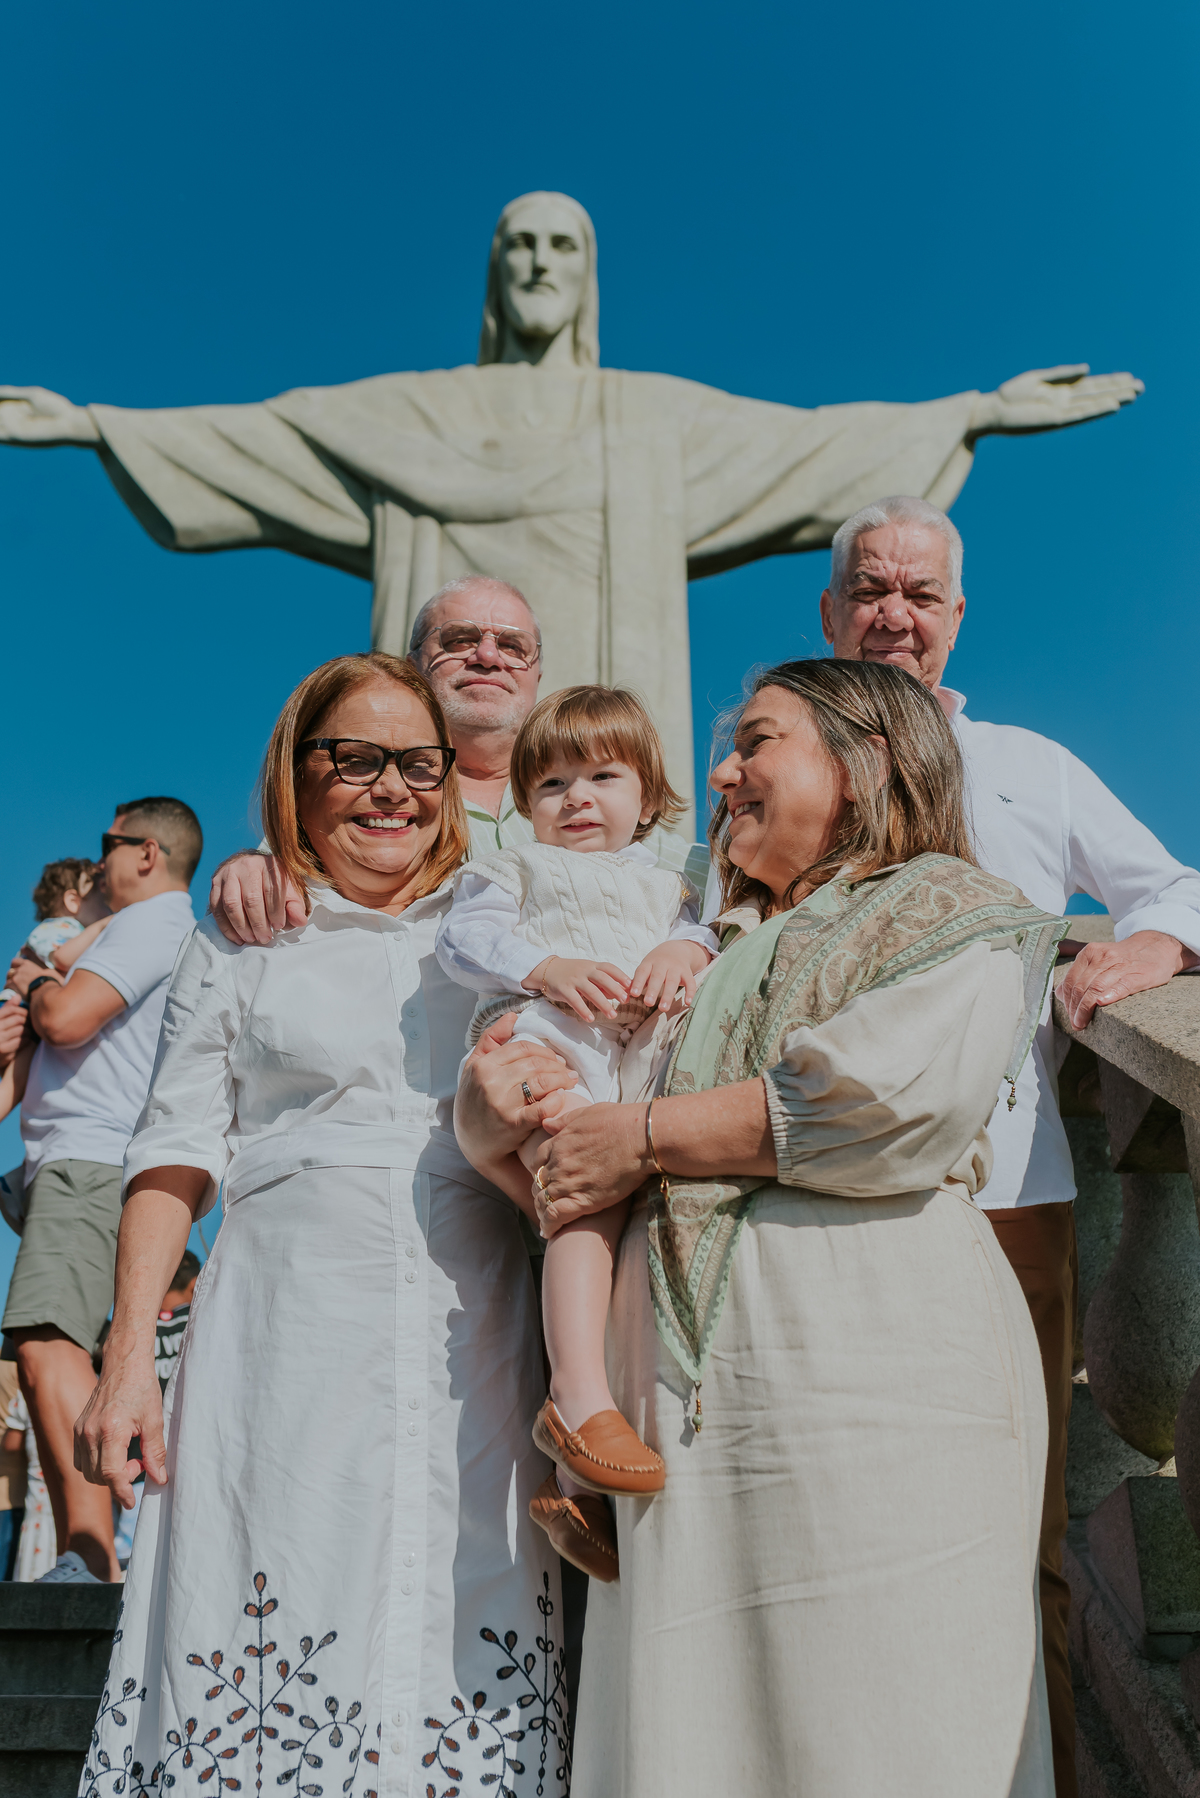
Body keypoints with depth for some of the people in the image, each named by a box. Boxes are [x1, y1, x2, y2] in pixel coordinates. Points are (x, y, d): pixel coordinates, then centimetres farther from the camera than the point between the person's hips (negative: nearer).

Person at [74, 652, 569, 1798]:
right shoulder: (238, 948, 10)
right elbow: (175, 1151, 6)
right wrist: (129, 1354, -1)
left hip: (476, 1346, 1)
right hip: (292, 1339, -1)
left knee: (461, 1635, 2)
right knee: (283, 1607, -1)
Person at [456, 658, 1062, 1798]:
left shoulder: (945, 904, 9)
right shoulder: (700, 957, 27)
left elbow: (903, 1094, -11)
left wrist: (645, 1139, -5)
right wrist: (486, 1114, 1)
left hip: (873, 1371, -5)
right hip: (679, 1398, 5)